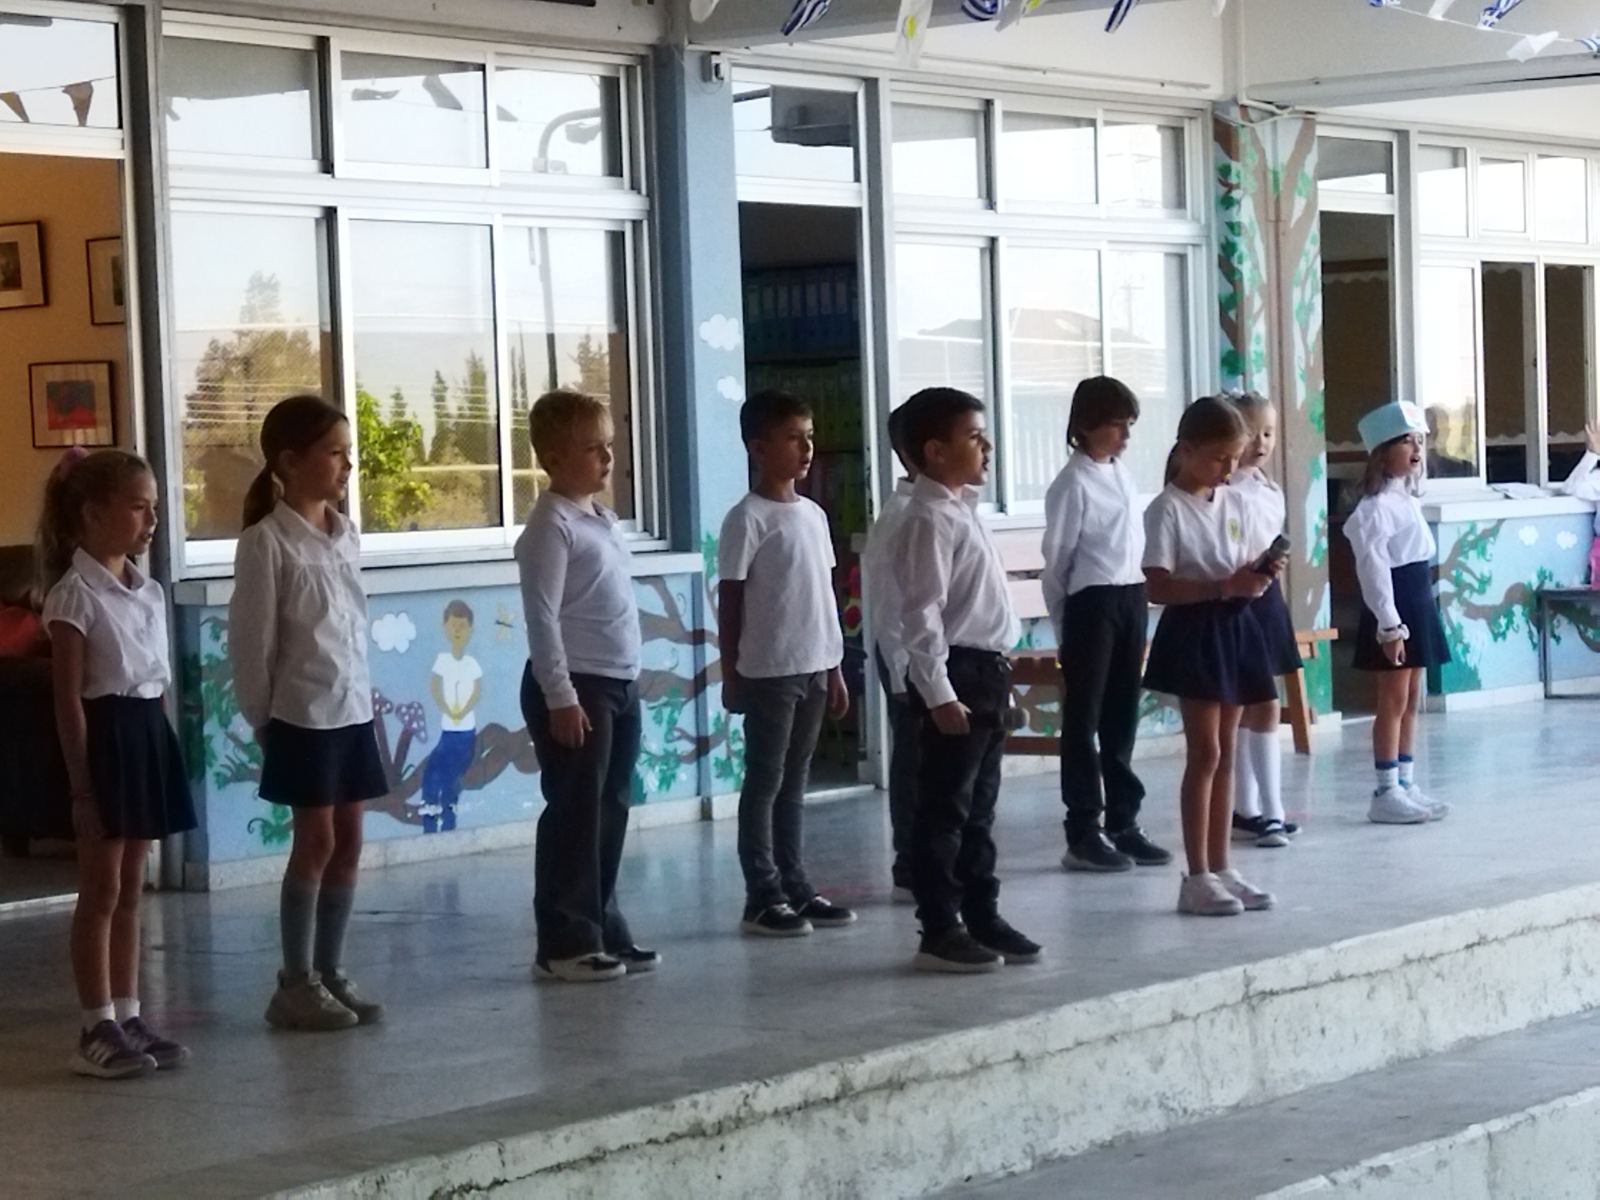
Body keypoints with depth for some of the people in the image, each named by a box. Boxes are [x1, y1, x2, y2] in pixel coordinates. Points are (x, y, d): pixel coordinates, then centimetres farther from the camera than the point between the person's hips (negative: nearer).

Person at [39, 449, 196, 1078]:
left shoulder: (148, 591, 11)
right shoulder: (75, 595, -12)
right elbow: (68, 699, -14)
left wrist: (162, 746, 11)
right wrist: (82, 785, -17)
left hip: (149, 735, 7)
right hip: (108, 738, -7)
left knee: (130, 891, 12)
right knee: (100, 893, -1)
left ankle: (128, 1017, 18)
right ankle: (97, 1030, 5)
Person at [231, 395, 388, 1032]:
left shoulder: (345, 534, 10)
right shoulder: (266, 542, -11)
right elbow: (252, 639, -10)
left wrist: (359, 695, 9)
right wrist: (260, 718, -8)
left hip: (353, 709, 7)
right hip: (303, 714, -7)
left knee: (348, 842, 8)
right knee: (315, 842, -3)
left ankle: (330, 973, 18)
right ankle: (296, 984, 6)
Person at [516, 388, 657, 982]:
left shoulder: (603, 519, 14)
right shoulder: (551, 526, -13)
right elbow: (542, 618, -18)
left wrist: (629, 679, 18)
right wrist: (560, 696, -21)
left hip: (620, 685, 9)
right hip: (575, 688, -9)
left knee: (611, 810, 12)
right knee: (574, 814, -4)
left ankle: (603, 928, 20)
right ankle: (564, 941, 2)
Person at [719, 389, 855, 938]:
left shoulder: (813, 514, 11)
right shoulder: (747, 519, -10)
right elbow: (730, 602, -9)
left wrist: (835, 668, 15)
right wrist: (730, 676, -10)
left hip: (813, 669, 7)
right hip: (768, 673, -7)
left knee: (794, 784, 12)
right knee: (764, 784, -1)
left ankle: (795, 887, 17)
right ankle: (763, 898, 2)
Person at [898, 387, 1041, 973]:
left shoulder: (963, 510, 14)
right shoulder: (932, 519, -15)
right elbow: (921, 613, -20)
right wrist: (939, 693, -23)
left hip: (986, 671, 10)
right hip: (956, 672, -10)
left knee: (979, 807, 15)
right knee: (944, 808, -3)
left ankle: (982, 918, 23)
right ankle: (940, 932, 2)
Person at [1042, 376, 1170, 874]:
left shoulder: (1124, 476, 12)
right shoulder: (1072, 484, -9)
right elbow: (1057, 560, -6)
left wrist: (1142, 603, 10)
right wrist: (1064, 630, -4)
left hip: (1132, 599, 7)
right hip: (1092, 603, -7)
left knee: (1122, 717, 12)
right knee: (1084, 720, 0)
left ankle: (1123, 823, 19)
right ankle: (1083, 834, 3)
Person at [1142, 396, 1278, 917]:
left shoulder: (1233, 502, 10)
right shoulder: (1167, 509, -11)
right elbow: (1158, 586, -17)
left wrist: (1256, 576, -7)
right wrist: (1224, 586, -24)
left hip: (1233, 629, 7)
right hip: (1194, 631, -7)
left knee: (1225, 755, 9)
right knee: (1205, 754, -7)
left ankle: (1221, 868, 15)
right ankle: (1197, 877, -3)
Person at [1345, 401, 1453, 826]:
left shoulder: (1405, 500, 15)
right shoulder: (1376, 507, -16)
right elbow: (1373, 568, -21)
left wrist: (1412, 618, 16)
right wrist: (1389, 625, -25)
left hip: (1417, 602, 10)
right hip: (1393, 609, -10)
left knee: (1411, 700, 12)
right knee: (1393, 701, -5)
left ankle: (1406, 784, 19)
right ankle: (1386, 793, 0)